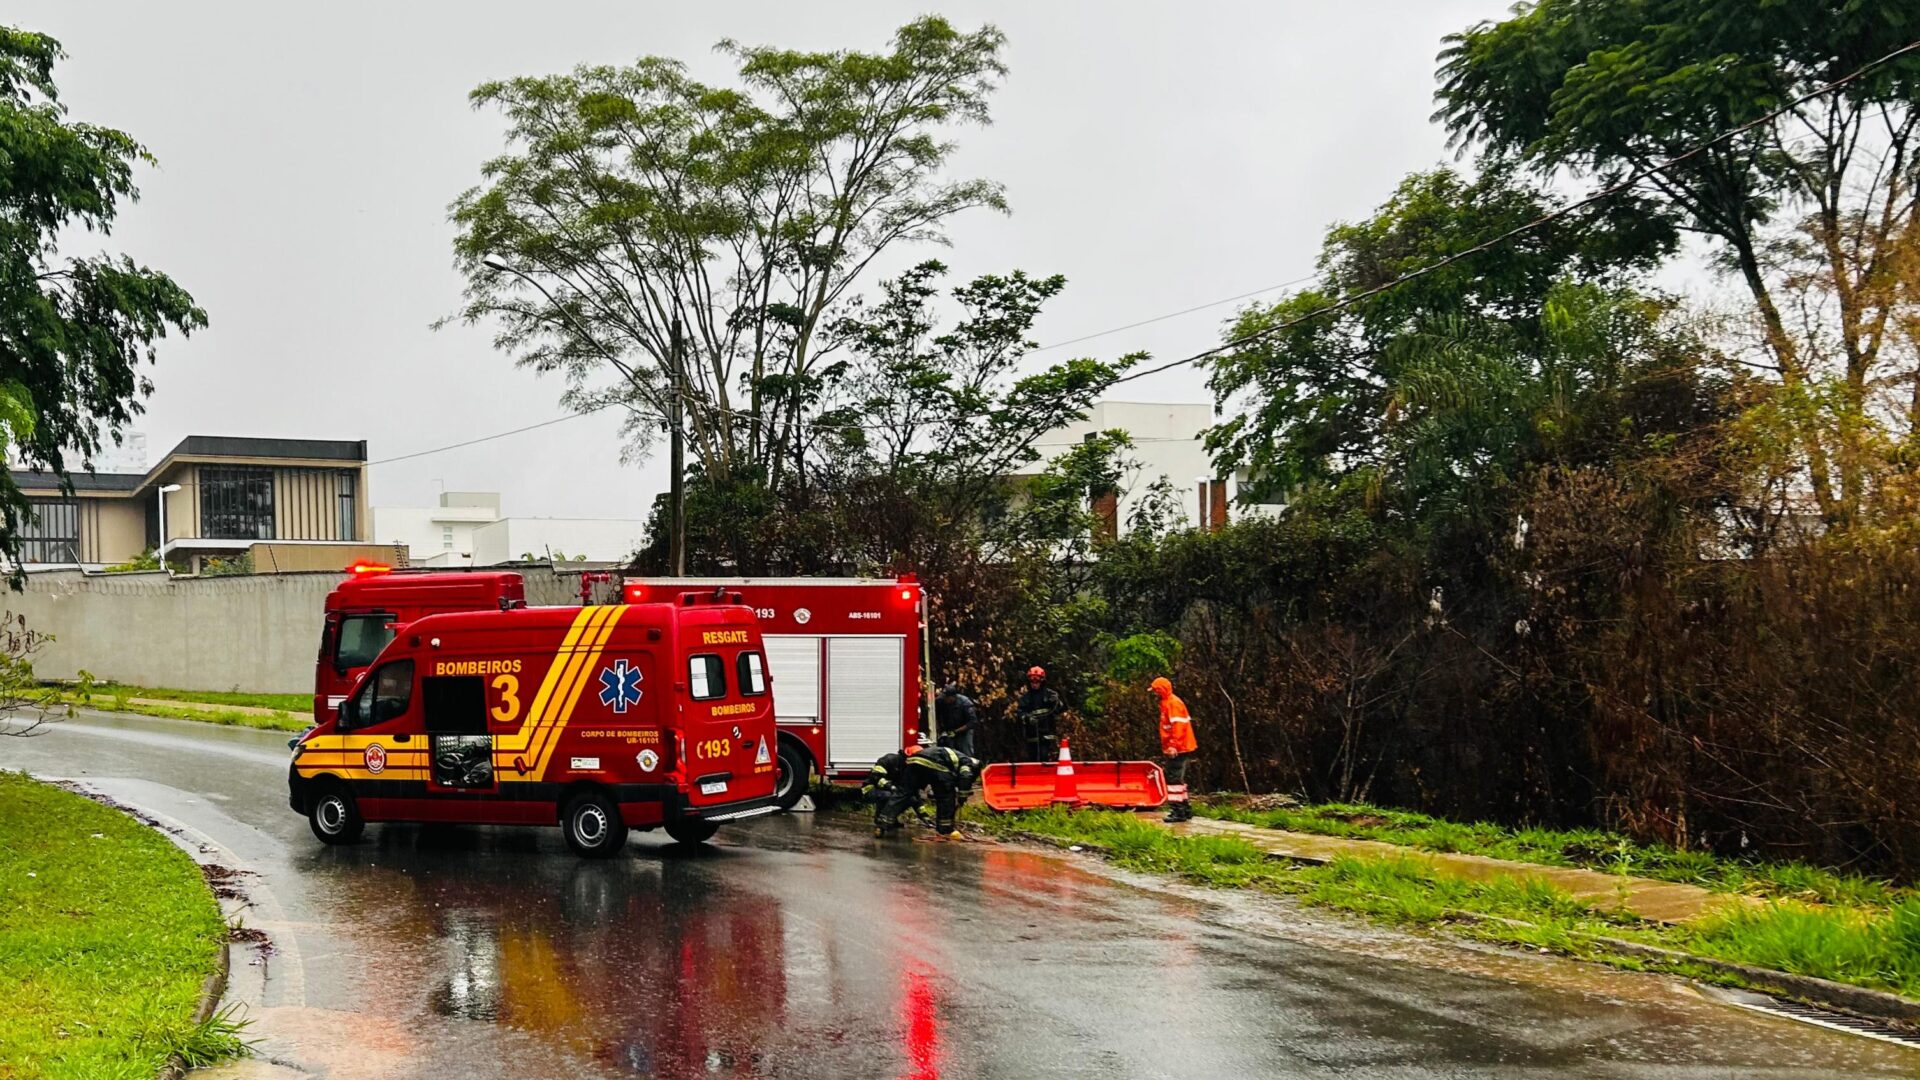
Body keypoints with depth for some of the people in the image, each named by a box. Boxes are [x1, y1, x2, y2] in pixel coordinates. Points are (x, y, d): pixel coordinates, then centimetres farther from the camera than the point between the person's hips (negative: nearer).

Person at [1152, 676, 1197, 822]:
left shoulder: (1173, 703, -14)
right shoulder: (1167, 703, 17)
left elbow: (1178, 726, -23)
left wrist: (1174, 745, -27)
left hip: (1177, 750, -11)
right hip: (1176, 749, 11)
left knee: (1174, 778, -10)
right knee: (1177, 778, 16)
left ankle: (1178, 811, -10)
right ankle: (1185, 809, 23)